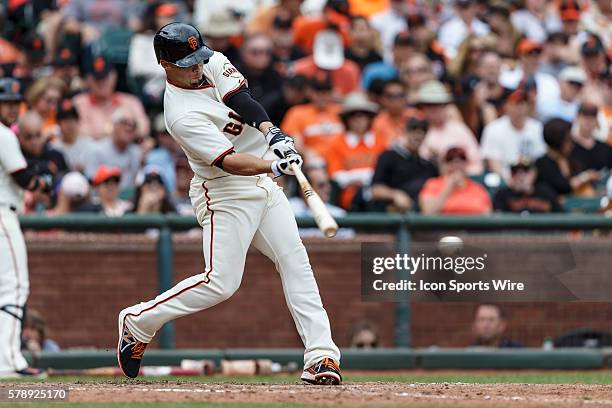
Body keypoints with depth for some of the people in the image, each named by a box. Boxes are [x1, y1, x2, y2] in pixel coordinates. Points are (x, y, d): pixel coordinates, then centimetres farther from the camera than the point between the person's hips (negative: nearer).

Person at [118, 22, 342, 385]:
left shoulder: (213, 64, 0)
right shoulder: (181, 114, -22)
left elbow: (241, 99, -13)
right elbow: (229, 161, -28)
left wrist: (271, 131, -31)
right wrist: (275, 166, -42)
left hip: (263, 183, 8)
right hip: (225, 195, -8)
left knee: (295, 261, -2)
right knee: (220, 282, -11)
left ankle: (320, 354, -6)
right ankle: (139, 321, 7)